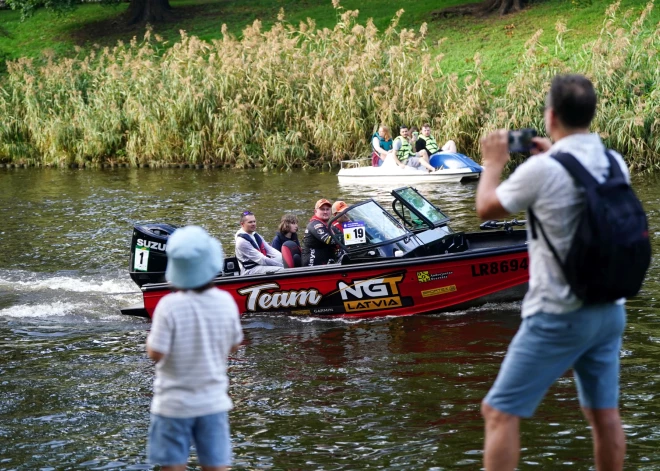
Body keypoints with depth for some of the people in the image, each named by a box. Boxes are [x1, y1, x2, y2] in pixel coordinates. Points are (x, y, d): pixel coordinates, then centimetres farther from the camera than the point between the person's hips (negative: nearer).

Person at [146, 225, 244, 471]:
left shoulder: (169, 306, -20)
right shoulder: (226, 302, -7)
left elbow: (155, 353, -18)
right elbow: (234, 345, 5)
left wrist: (151, 336, 1)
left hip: (174, 403, -3)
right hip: (213, 403, 3)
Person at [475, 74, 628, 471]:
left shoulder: (542, 170, -18)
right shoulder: (616, 164, 2)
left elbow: (487, 209, -1)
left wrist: (494, 163, 15)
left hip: (558, 316, -7)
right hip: (609, 311, 7)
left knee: (500, 412, 0)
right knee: (604, 412, 15)